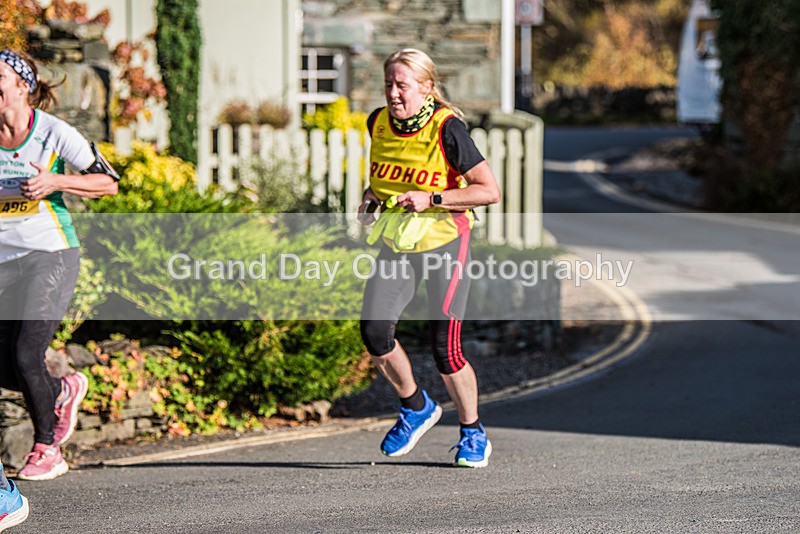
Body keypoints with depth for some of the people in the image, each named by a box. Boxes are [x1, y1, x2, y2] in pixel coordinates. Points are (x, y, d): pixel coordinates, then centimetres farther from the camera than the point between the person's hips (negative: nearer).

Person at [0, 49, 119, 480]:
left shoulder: (54, 133, -9)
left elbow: (109, 183, -5)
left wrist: (56, 181, -20)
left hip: (51, 254, -5)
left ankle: (46, 449, 9)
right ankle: (64, 392, 33)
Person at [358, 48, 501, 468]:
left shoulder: (447, 129, -17)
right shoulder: (378, 123, 0)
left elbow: (490, 191, -18)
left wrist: (430, 199, -24)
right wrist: (372, 197, 2)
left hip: (443, 243, -5)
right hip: (395, 244, 5)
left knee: (444, 348, -8)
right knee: (374, 330, -12)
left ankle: (473, 433, 16)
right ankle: (416, 408, 14)